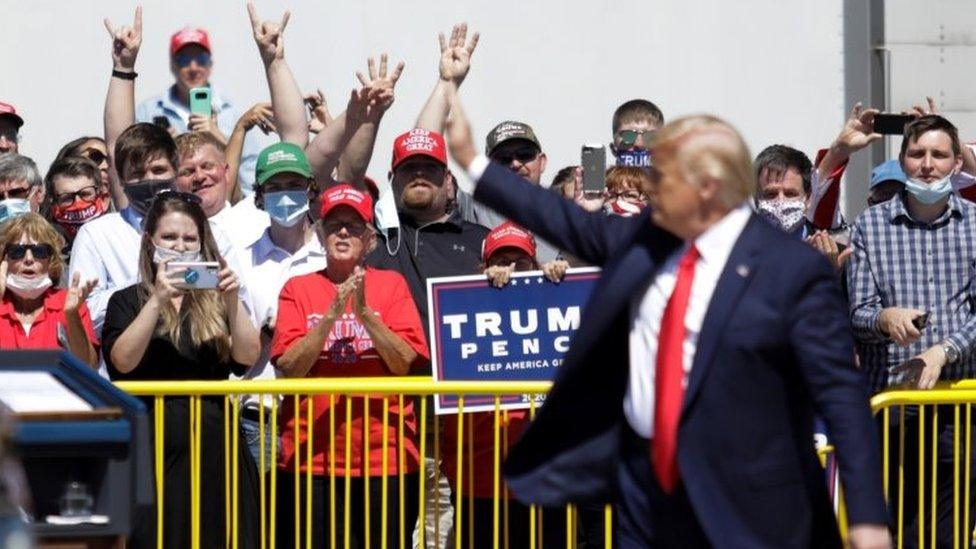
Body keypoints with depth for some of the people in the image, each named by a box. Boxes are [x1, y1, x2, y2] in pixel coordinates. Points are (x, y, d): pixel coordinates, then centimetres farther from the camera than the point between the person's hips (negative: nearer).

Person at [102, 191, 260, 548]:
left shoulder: (215, 301, 12)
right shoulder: (128, 302, 7)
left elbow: (248, 356, -2)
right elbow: (123, 360, -11)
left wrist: (232, 300, -16)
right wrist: (158, 299, -17)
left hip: (213, 448, 2)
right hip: (155, 448, -2)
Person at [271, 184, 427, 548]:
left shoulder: (392, 284, 8)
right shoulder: (298, 289, 7)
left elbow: (405, 362, -3)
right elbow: (289, 367, -4)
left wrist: (365, 313, -16)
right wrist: (332, 315, -15)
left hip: (385, 453, 0)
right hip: (312, 454, 0)